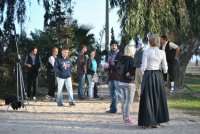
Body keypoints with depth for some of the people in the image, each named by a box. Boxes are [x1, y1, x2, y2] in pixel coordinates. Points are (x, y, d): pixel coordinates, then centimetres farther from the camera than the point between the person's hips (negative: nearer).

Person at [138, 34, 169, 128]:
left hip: (148, 76, -3)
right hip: (159, 76, 3)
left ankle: (148, 122, 4)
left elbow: (143, 68, -11)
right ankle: (156, 121, 18)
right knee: (158, 98, 14)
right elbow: (165, 68, 1)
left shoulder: (146, 52, -8)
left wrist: (142, 69, 11)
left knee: (147, 99, 4)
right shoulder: (162, 53, 0)